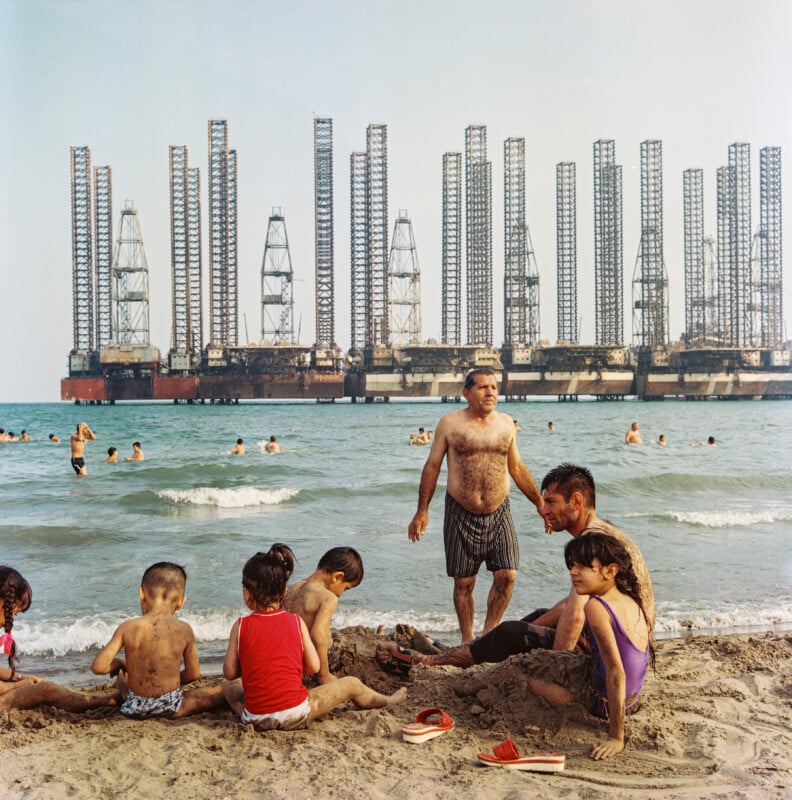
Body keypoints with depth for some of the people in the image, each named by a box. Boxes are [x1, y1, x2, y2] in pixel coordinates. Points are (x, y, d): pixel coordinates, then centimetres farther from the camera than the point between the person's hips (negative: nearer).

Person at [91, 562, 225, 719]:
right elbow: (193, 674, -1)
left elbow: (98, 667, -13)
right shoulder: (184, 630, -9)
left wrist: (118, 663, 8)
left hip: (136, 709, 2)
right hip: (171, 707, -2)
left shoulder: (128, 627, -12)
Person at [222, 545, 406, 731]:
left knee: (230, 687, 33)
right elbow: (314, 667, -1)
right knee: (351, 684, 21)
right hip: (295, 716, -1)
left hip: (255, 719, 1)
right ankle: (387, 700, 44)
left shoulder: (240, 626, -6)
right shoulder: (296, 622, -4)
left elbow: (230, 672, -3)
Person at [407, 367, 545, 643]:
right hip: (461, 515, -2)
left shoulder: (505, 422, 8)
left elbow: (517, 468, 17)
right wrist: (422, 511, -2)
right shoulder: (450, 423, -1)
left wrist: (540, 503, 16)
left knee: (507, 576, -6)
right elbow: (432, 466, 2)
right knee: (464, 583, 5)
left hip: (499, 513, 3)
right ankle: (467, 642, 21)